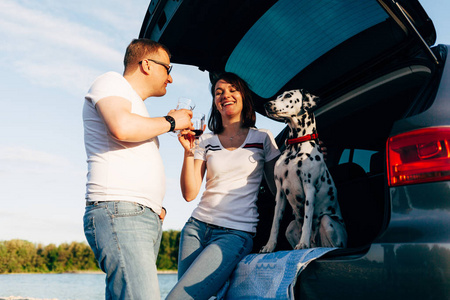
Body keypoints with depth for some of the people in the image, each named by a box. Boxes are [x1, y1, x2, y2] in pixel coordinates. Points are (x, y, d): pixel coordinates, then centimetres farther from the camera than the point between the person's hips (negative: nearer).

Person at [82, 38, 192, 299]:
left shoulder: (137, 107, 31)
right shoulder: (111, 82, 5)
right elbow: (122, 127, -18)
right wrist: (170, 122, -2)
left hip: (148, 218, 9)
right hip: (118, 212, -9)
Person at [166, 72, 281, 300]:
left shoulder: (263, 139, 6)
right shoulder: (206, 142, 11)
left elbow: (277, 188, 10)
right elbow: (190, 193, 3)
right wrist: (188, 151, -7)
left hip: (237, 234, -4)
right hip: (197, 227, 4)